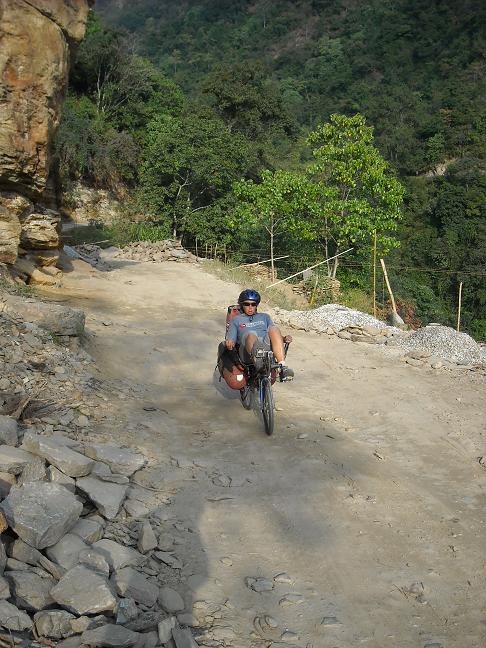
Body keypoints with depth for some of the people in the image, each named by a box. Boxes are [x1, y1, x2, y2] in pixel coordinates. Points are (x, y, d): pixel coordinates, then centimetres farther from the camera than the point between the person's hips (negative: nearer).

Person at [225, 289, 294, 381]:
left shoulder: (264, 317, 33)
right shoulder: (236, 320, 27)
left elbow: (274, 333, 22)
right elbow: (231, 339, 14)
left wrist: (284, 339, 0)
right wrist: (228, 343, -11)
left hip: (267, 347, 2)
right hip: (247, 351, -2)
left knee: (274, 328, -29)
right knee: (251, 335, -36)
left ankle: (283, 367, -42)